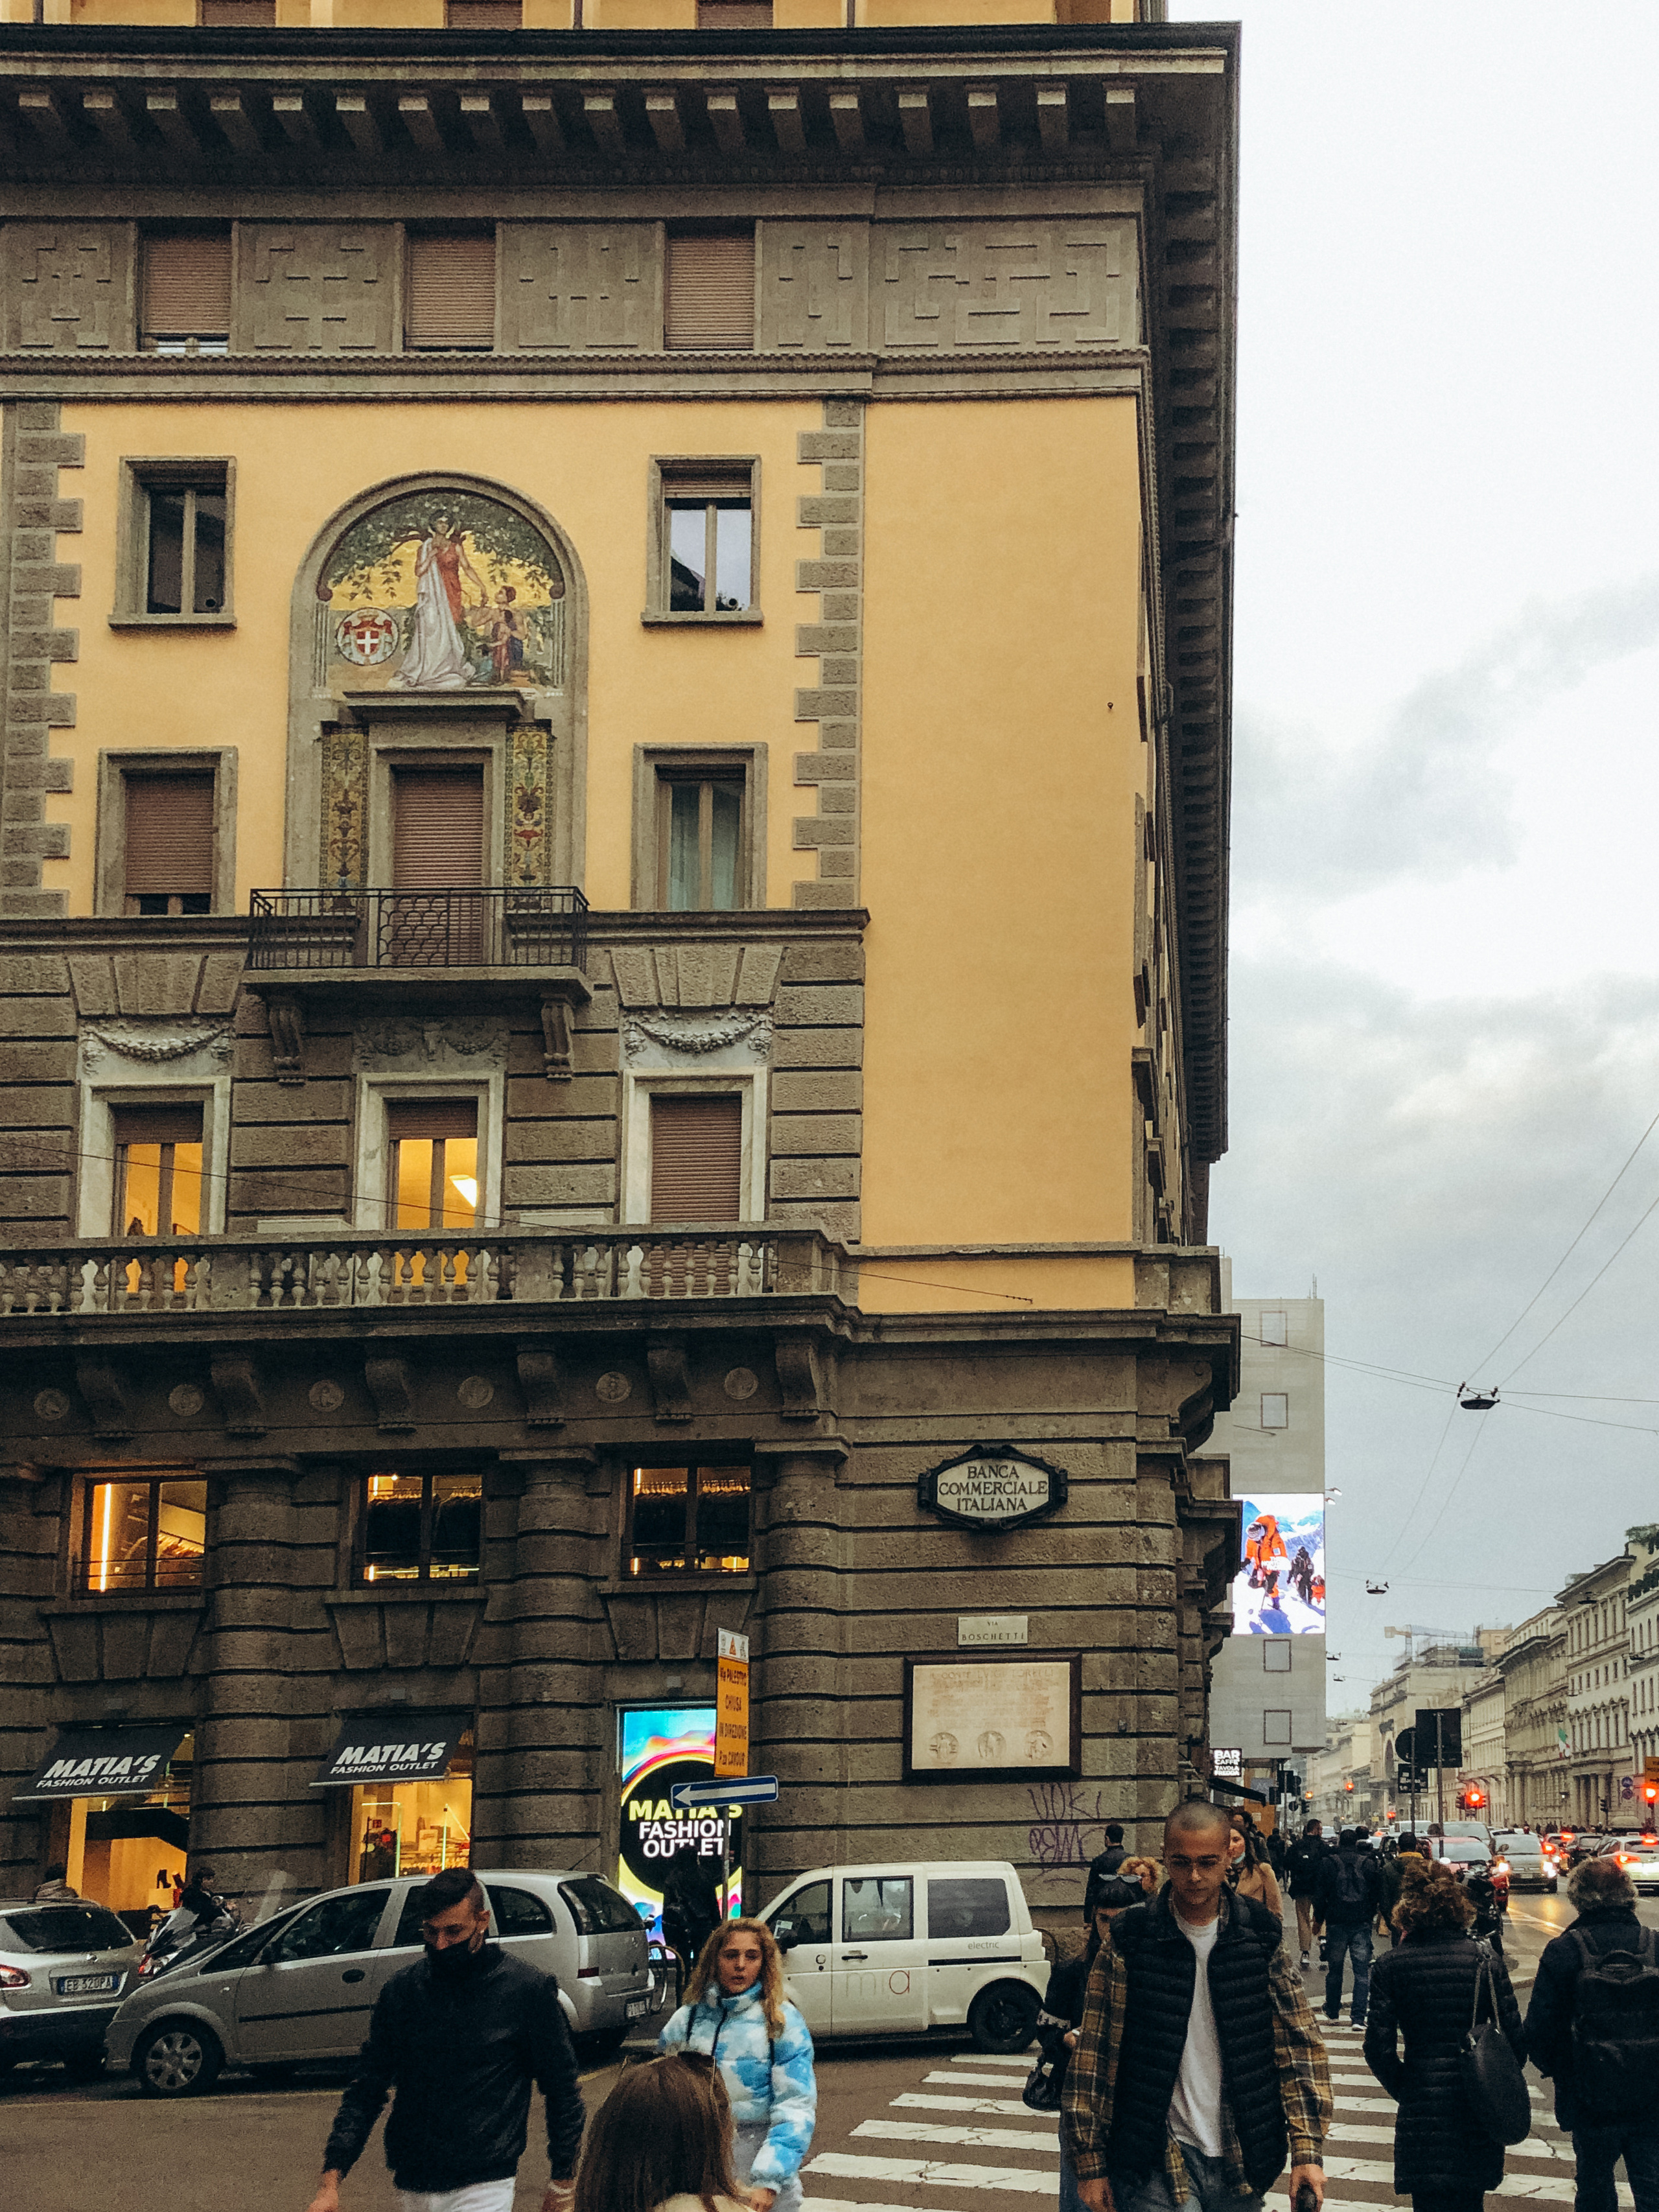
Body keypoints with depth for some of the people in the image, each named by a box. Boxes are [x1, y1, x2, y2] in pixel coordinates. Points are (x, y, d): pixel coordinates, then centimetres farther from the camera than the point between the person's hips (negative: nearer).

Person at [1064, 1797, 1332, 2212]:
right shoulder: (1129, 1944, -3)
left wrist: (1306, 2150, -6)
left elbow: (1299, 2049, 3)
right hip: (1155, 2166, -2)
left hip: (1239, 2164, 2)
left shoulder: (1260, 1940, 3)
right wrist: (1090, 2164, -4)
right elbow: (1092, 2061, -1)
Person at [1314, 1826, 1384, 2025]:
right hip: (1362, 1923, 0)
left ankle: (1332, 2011, 25)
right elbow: (1378, 1893, 4)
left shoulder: (1330, 1863, -3)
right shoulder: (1368, 1864, -1)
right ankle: (1358, 2017, -8)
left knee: (1334, 1970, 14)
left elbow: (1319, 1894, -1)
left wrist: (1320, 1919, 11)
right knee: (1362, 1971, 0)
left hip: (1336, 1922, 0)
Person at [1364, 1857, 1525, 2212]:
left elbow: (1379, 2048, -8)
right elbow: (1516, 2041, -2)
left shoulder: (1391, 1966, -7)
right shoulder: (1487, 1960, -3)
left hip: (1421, 2110, -2)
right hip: (1479, 2114, 2)